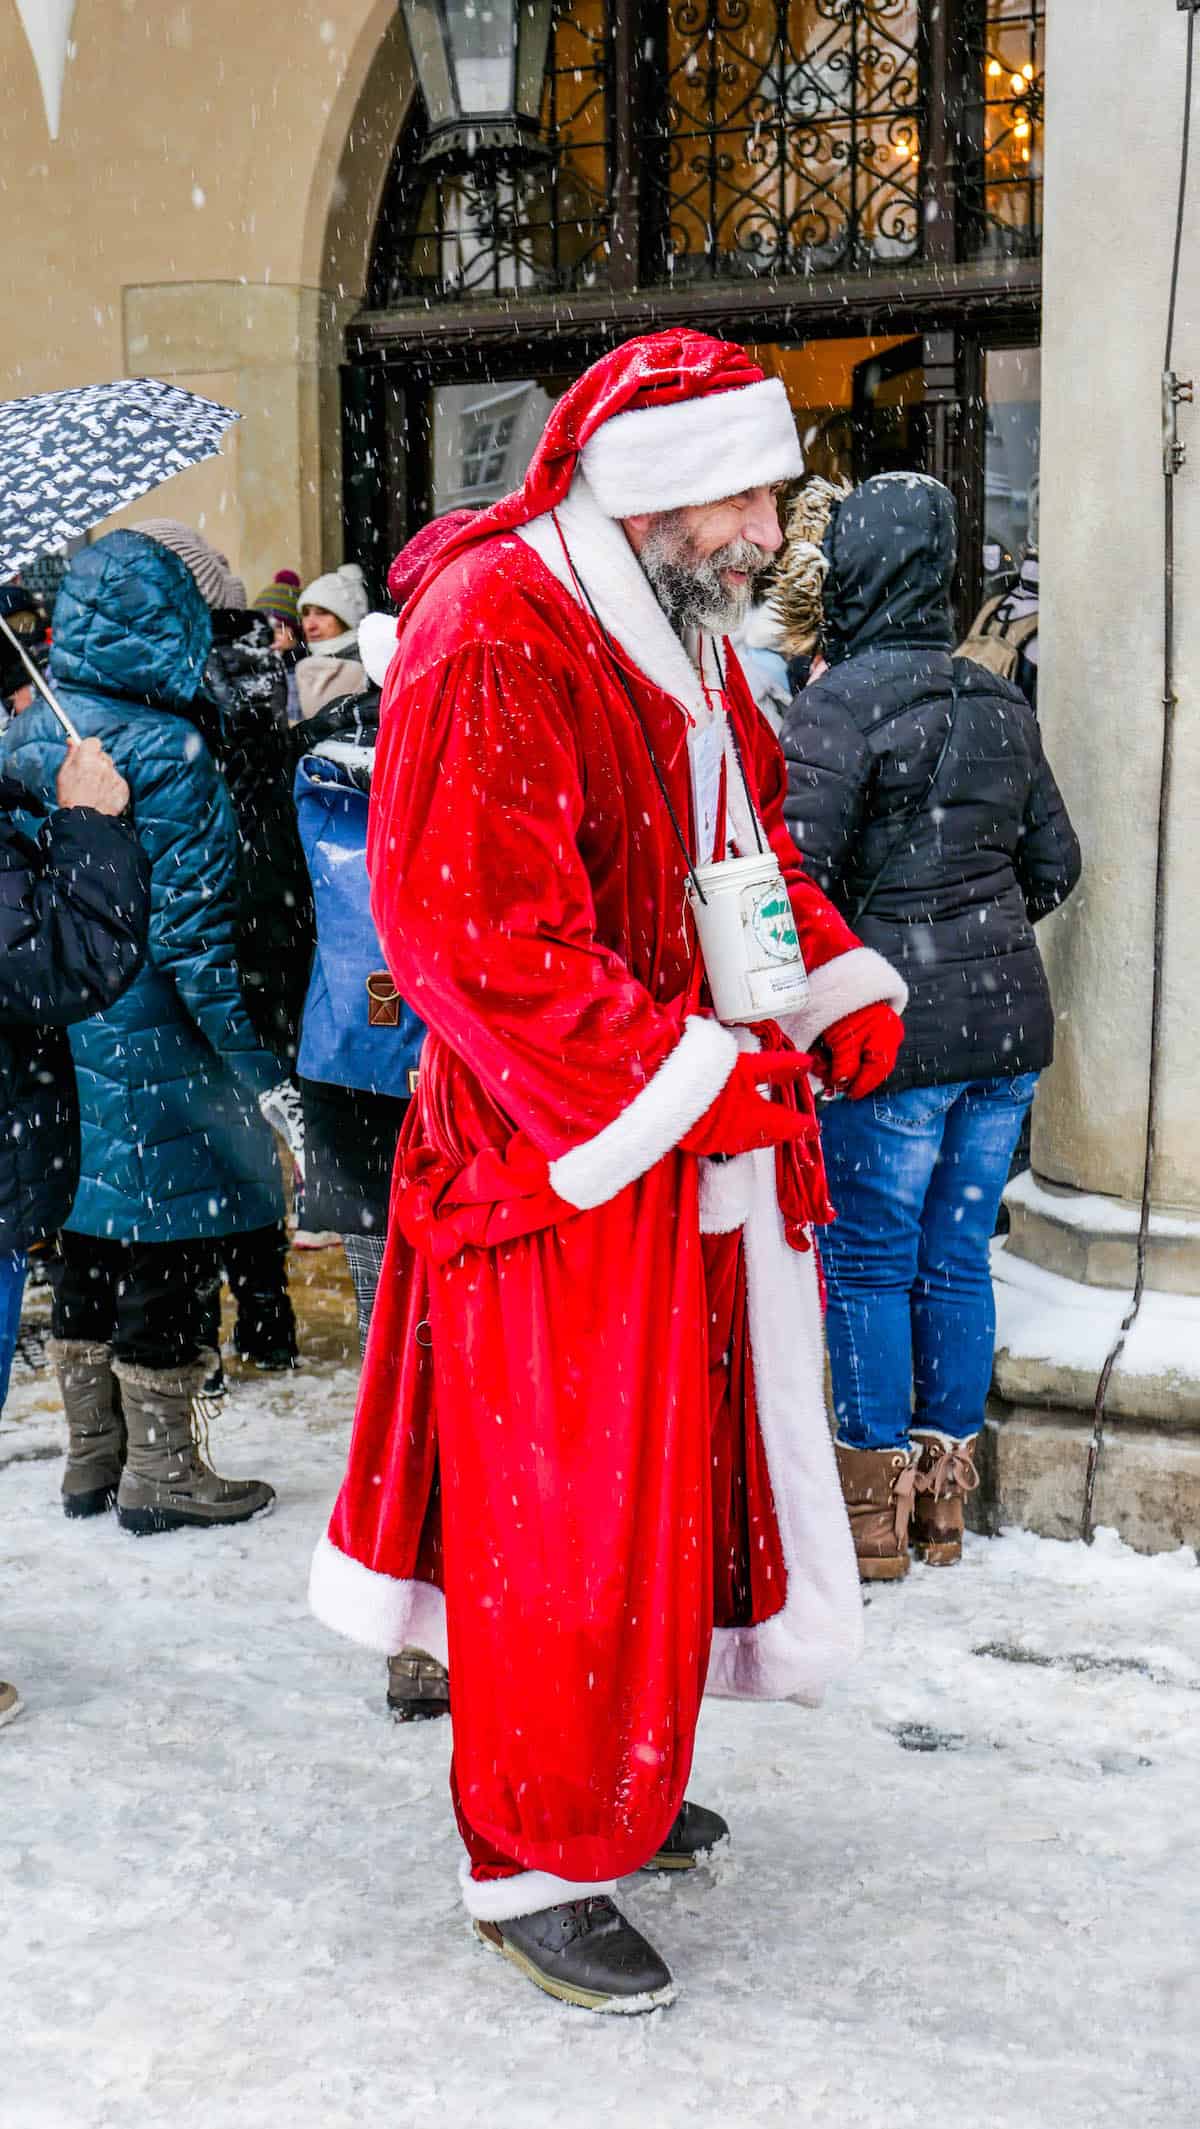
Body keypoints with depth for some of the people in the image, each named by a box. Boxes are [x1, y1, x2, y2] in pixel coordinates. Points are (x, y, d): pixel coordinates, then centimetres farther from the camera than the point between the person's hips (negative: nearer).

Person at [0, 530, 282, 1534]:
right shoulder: (167, 754, -16)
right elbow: (193, 922, -17)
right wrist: (249, 1054, -12)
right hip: (146, 1041, -7)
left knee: (85, 1240, 16)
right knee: (167, 1240, 3)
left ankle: (93, 1452, 27)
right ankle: (160, 1468, 12)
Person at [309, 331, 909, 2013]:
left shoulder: (687, 638, 12)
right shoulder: (493, 645, -18)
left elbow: (754, 843, 23)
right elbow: (484, 944, -24)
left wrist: (846, 991, 5)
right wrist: (695, 1085, -23)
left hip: (711, 1160, 9)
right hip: (565, 1173, -9)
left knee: (678, 1477, 18)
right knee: (567, 1515, -1)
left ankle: (616, 1776, 37)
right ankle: (535, 1860, 16)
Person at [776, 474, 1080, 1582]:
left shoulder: (839, 703, -11)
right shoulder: (1002, 702, 9)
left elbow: (795, 871, -19)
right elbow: (1055, 863, 14)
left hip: (896, 1028, -6)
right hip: (1009, 1018, 6)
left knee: (869, 1264, 5)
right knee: (957, 1260, 14)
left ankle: (877, 1507, 12)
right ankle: (945, 1498, 23)